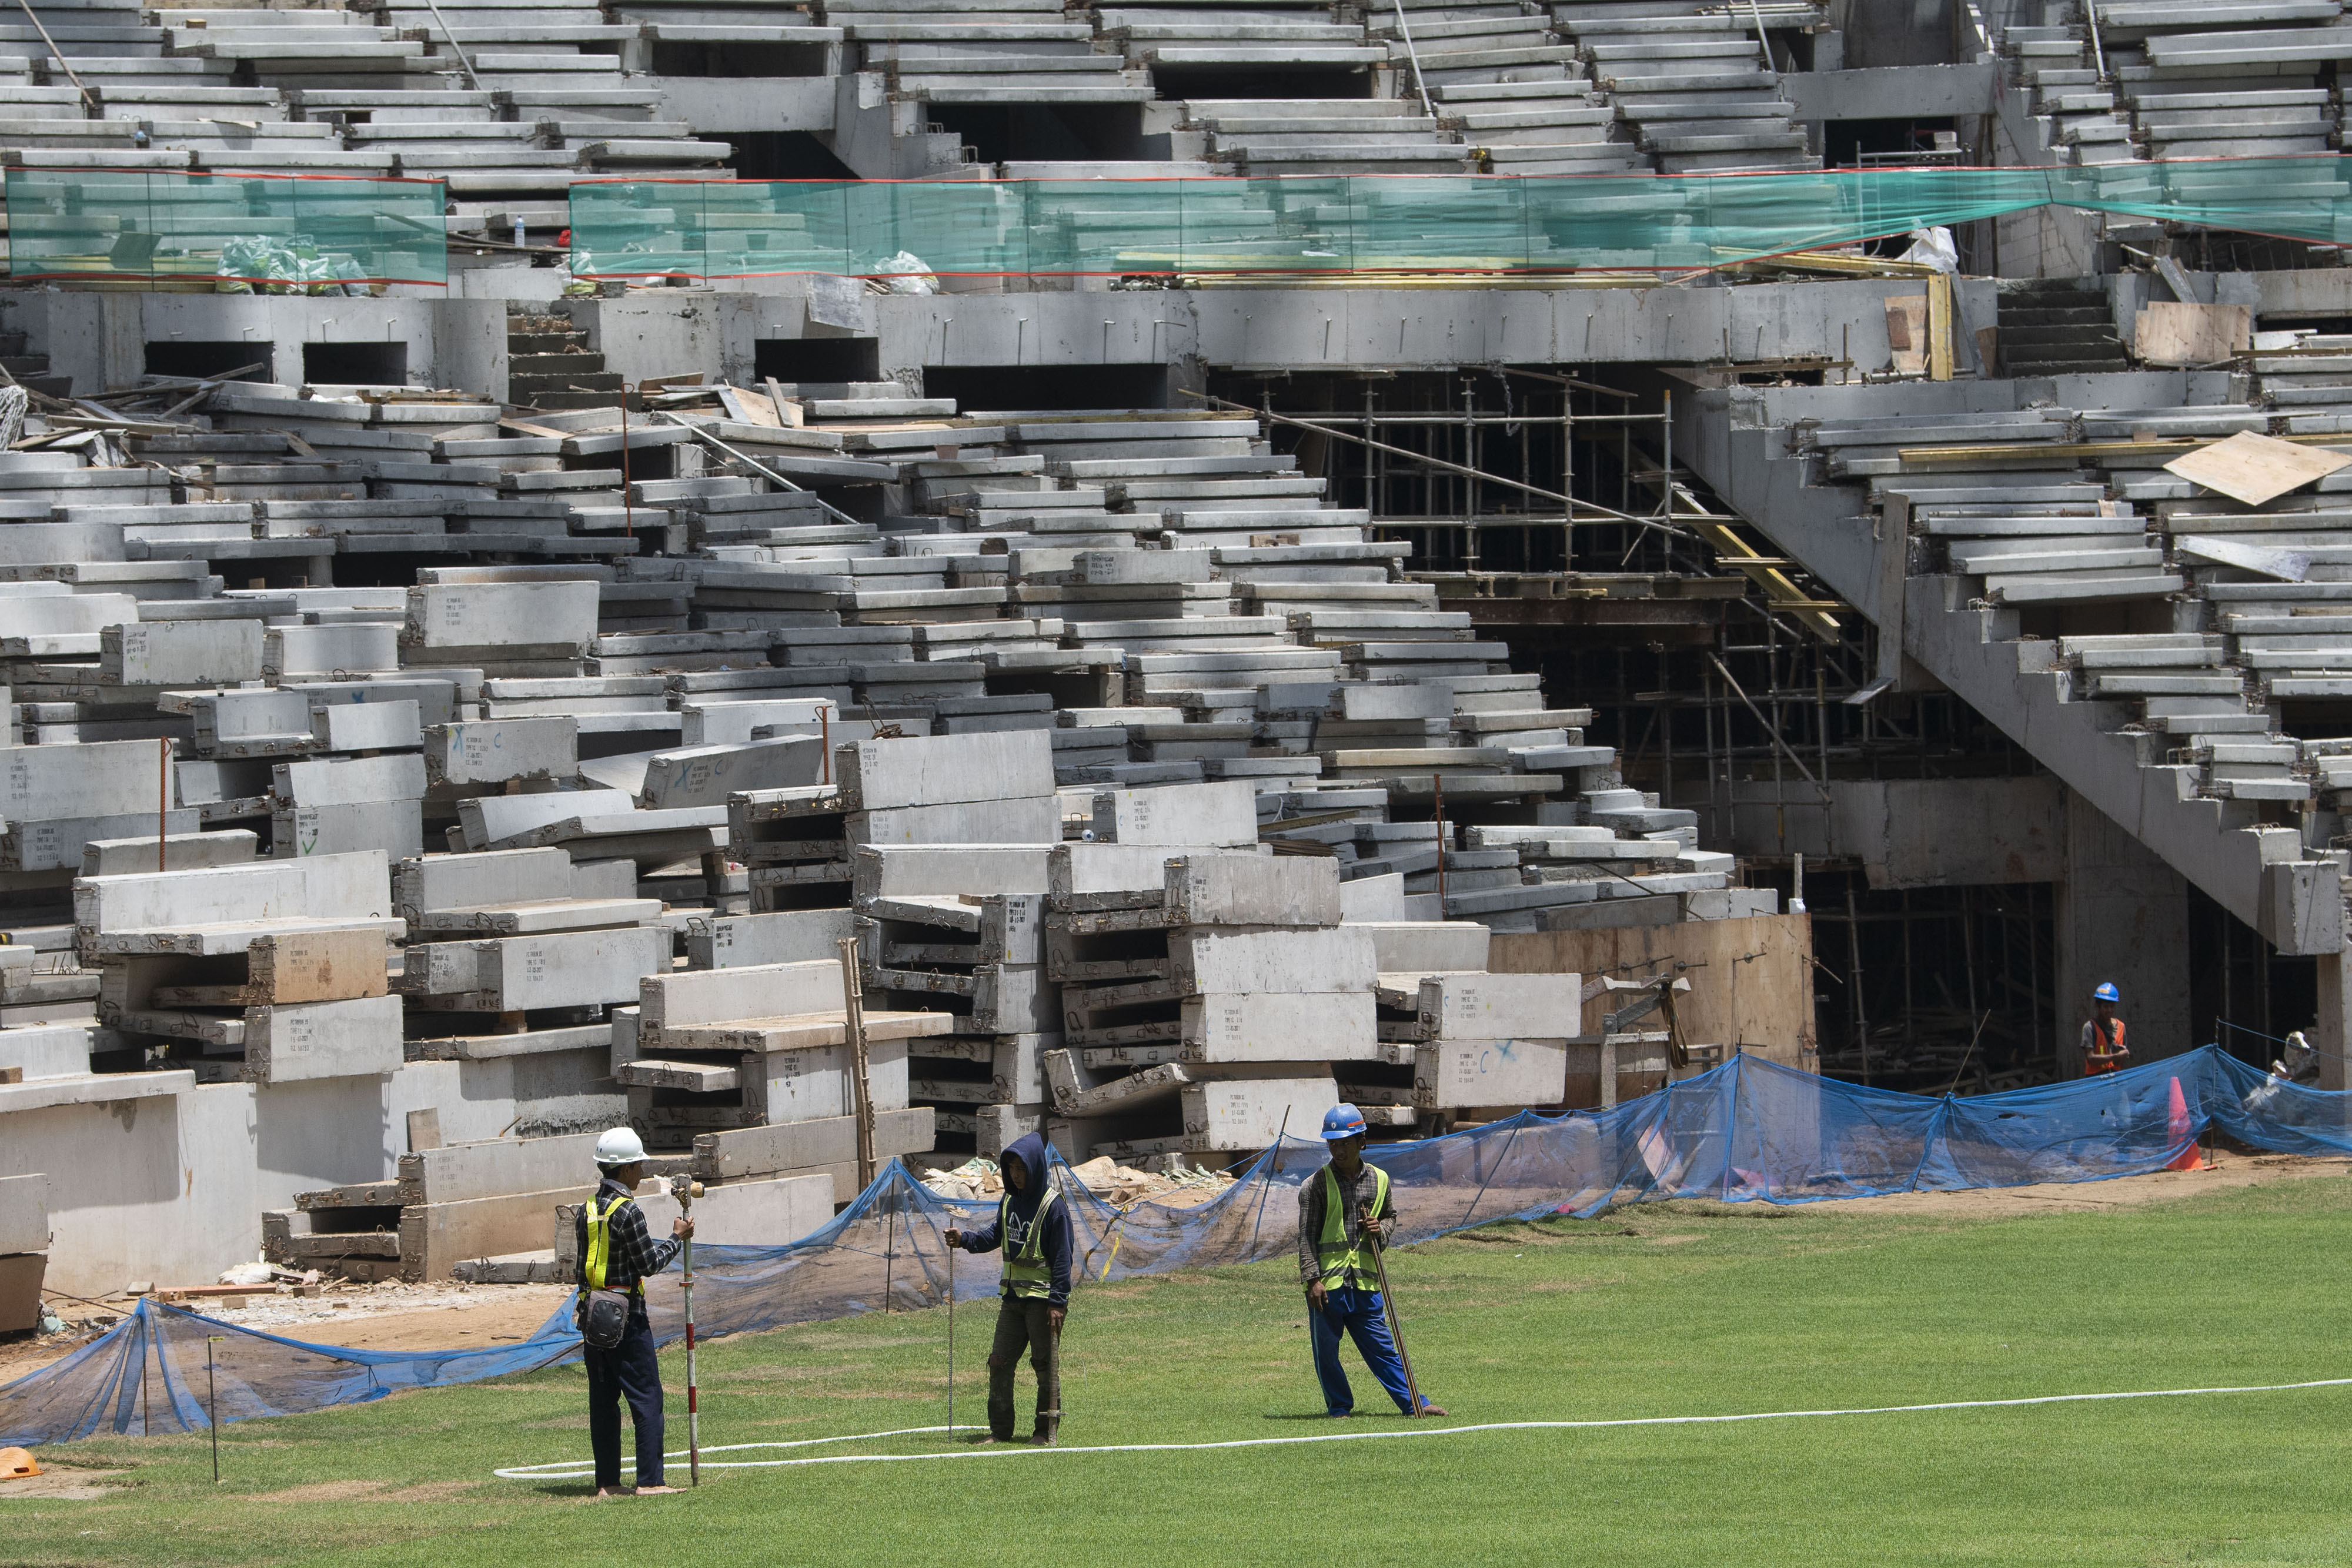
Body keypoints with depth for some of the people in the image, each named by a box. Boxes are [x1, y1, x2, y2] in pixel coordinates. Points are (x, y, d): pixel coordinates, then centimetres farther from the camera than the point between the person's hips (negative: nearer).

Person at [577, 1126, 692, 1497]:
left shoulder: (587, 1211, 9)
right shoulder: (627, 1212, -15)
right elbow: (649, 1263, -10)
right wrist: (677, 1238, 5)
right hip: (626, 1314, -8)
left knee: (603, 1399, 9)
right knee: (646, 1397, -3)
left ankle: (607, 1482, 11)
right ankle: (649, 1481, -7)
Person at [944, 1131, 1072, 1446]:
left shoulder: (1052, 1206, -12)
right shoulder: (1009, 1202, 10)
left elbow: (1062, 1257, -12)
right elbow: (995, 1236, 22)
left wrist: (1058, 1301, -16)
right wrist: (965, 1239, 3)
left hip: (1043, 1298, -7)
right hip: (1013, 1297, 7)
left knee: (1046, 1365, 0)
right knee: (999, 1362, 5)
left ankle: (1048, 1431, 7)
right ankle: (1000, 1429, 12)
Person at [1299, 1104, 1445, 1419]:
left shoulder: (1379, 1180, 7)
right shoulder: (1317, 1184, -4)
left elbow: (1390, 1214, 24)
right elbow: (1306, 1236, -6)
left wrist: (1380, 1229, 0)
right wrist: (1313, 1279, -14)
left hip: (1365, 1283, 2)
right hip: (1327, 1283, -2)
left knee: (1382, 1348, 4)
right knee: (1326, 1352, 3)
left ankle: (1414, 1403, 7)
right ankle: (1339, 1406, 18)